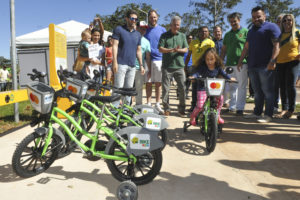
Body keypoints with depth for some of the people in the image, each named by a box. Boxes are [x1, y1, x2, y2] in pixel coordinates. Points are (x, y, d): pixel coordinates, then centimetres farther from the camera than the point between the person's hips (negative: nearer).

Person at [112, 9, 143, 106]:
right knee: (118, 88, -7)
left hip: (132, 65, 5)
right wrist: (115, 62, -14)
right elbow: (115, 46, -5)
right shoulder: (119, 29, 2)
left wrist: (141, 65, 13)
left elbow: (138, 50, 19)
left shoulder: (138, 34, 17)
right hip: (121, 64, -5)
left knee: (129, 88, 9)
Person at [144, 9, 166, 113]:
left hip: (159, 59, 0)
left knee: (158, 83, 4)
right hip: (148, 60, 0)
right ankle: (148, 104, 11)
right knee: (148, 83, 3)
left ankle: (157, 104, 14)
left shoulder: (162, 30, 9)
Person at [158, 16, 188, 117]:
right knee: (165, 89, 0)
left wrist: (179, 50, -12)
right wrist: (171, 50, -17)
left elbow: (186, 49, 10)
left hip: (179, 66, 2)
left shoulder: (182, 36, 17)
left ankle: (181, 109, 12)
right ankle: (166, 109, 13)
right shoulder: (164, 35, 8)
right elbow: (160, 49, -2)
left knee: (182, 88, -1)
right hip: (167, 66, -2)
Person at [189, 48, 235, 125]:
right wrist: (193, 76, -40)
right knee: (200, 105, -15)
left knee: (220, 97, -19)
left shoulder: (218, 67, 2)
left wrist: (230, 78, -11)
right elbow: (197, 73, -19)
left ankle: (217, 115, 4)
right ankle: (192, 117, 15)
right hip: (202, 88, -4)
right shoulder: (202, 67, -9)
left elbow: (223, 74, 6)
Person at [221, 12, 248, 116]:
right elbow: (224, 50, 20)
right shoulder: (227, 34, 19)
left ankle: (240, 107, 6)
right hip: (229, 64, 5)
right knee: (231, 86, 8)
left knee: (241, 86, -1)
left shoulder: (245, 32, 5)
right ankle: (232, 106, 18)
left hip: (242, 63, -4)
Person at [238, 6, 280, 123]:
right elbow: (246, 47, 24)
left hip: (265, 66, -7)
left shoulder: (271, 27, 0)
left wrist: (272, 61, -21)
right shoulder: (251, 30, 23)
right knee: (257, 91, 11)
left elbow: (276, 45, -10)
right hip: (252, 66, 7)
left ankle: (268, 115, 3)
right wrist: (241, 60, 17)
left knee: (267, 91, -3)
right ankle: (257, 113, 19)